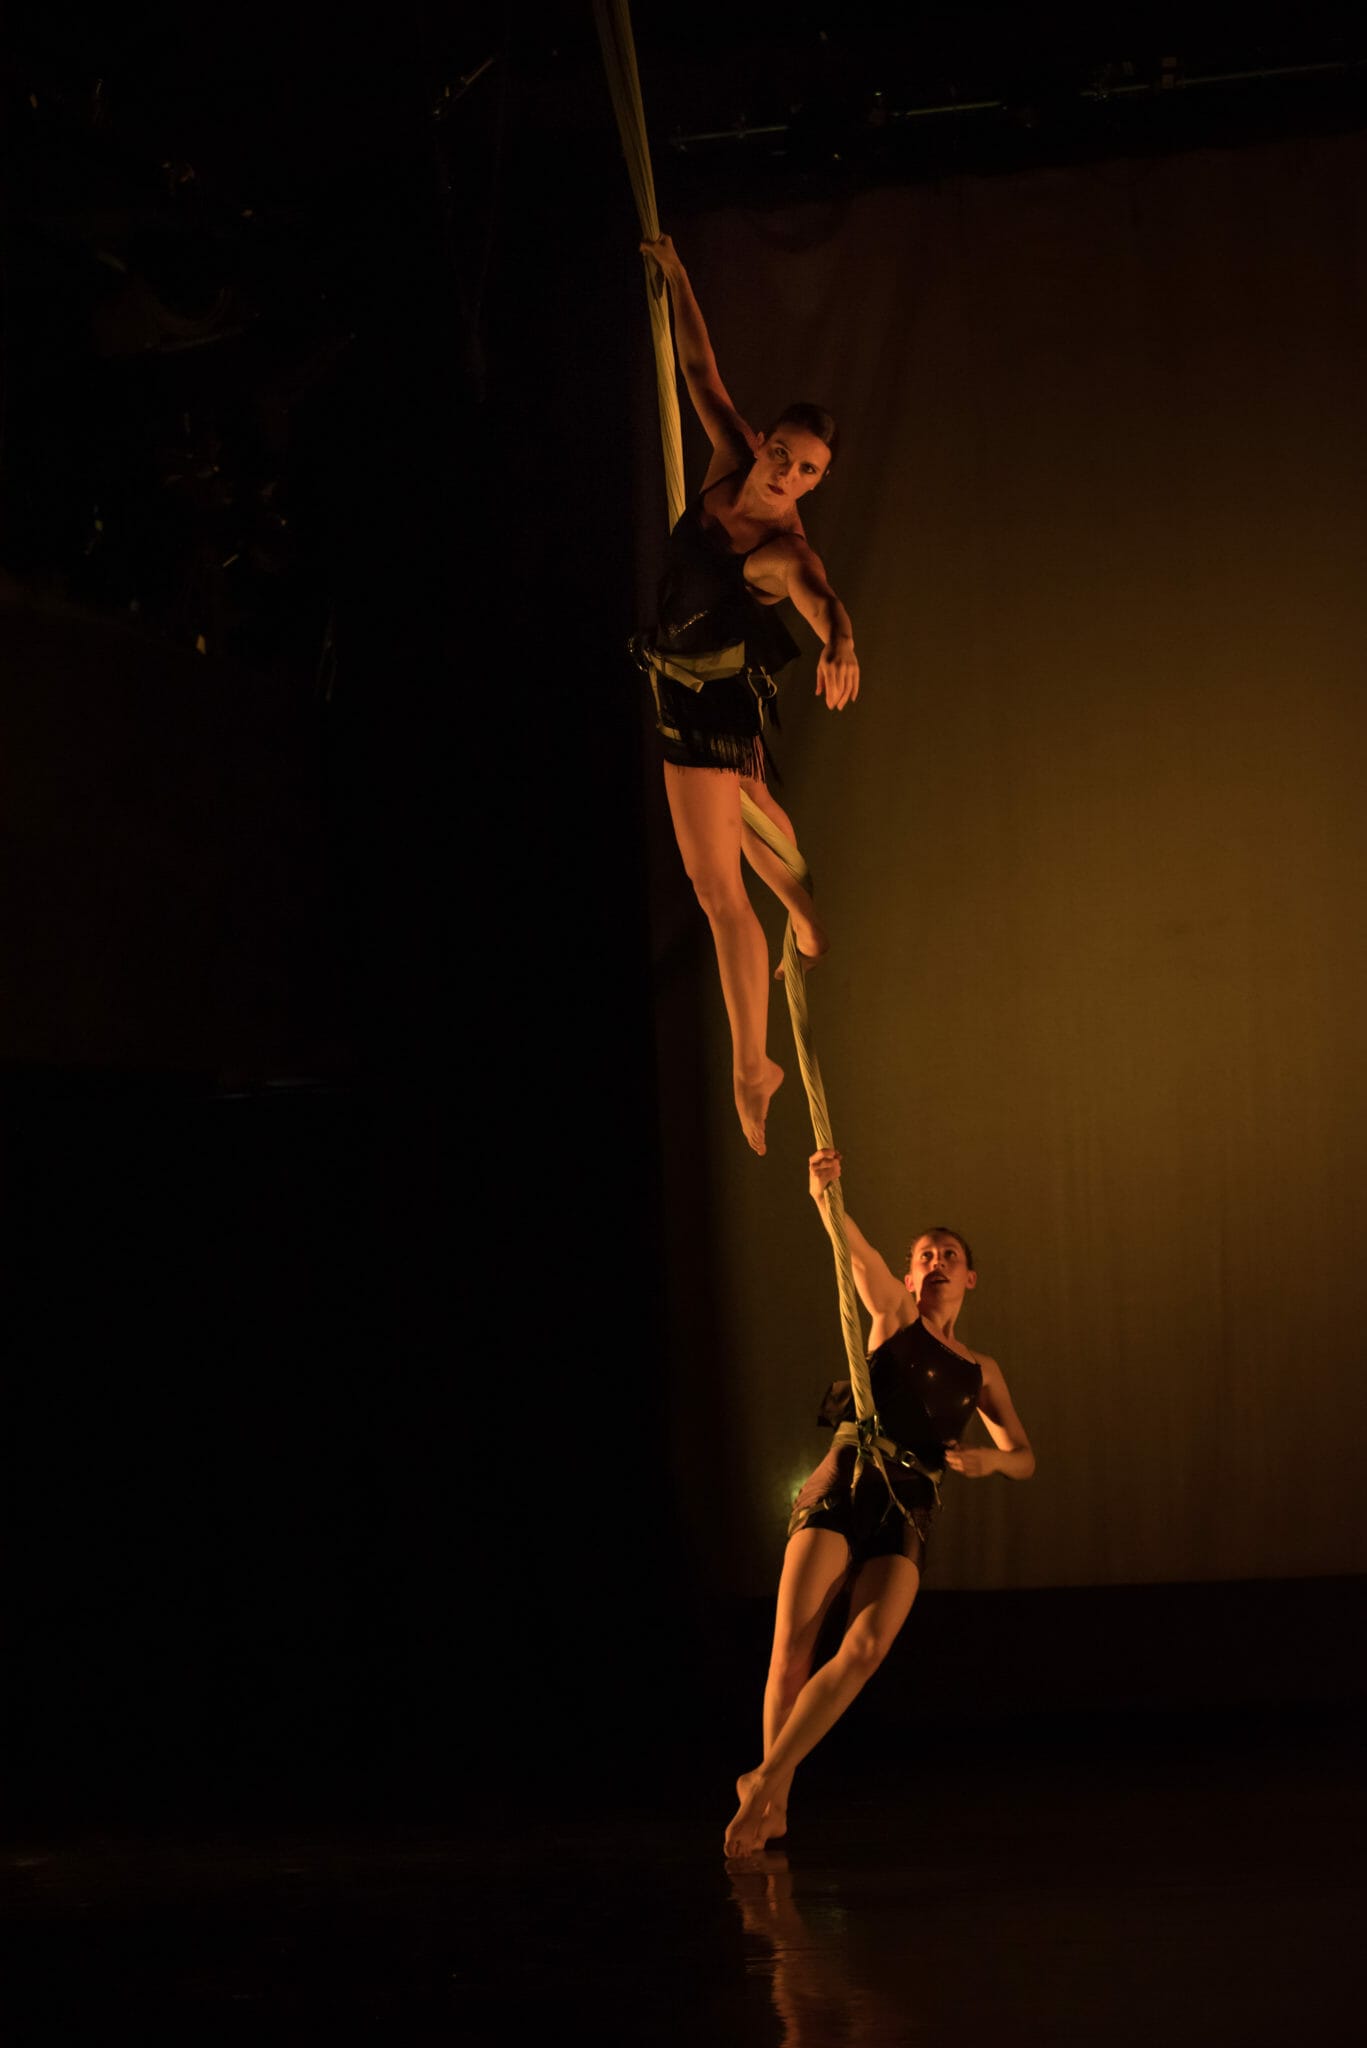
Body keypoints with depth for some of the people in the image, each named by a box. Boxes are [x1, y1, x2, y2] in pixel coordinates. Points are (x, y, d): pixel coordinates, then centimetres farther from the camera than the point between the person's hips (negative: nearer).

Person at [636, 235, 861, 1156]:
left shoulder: (787, 551, -29)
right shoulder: (729, 470, -11)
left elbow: (821, 597, -51)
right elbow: (701, 370, -2)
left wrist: (841, 646, -72)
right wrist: (675, 276, -1)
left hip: (712, 702, -8)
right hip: (685, 689, 8)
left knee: (719, 891, -9)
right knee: (745, 810, 34)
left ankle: (753, 1067, -4)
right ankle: (803, 911, 61)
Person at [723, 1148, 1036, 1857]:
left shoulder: (982, 1371, 26)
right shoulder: (894, 1313, 16)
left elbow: (1023, 1457, 26)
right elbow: (854, 1247, -3)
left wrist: (992, 1459, 1)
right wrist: (823, 1194, -23)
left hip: (909, 1512, 3)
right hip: (845, 1480, -3)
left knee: (866, 1649, -21)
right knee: (792, 1646, -15)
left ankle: (768, 1777, -15)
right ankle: (775, 1800, 1)